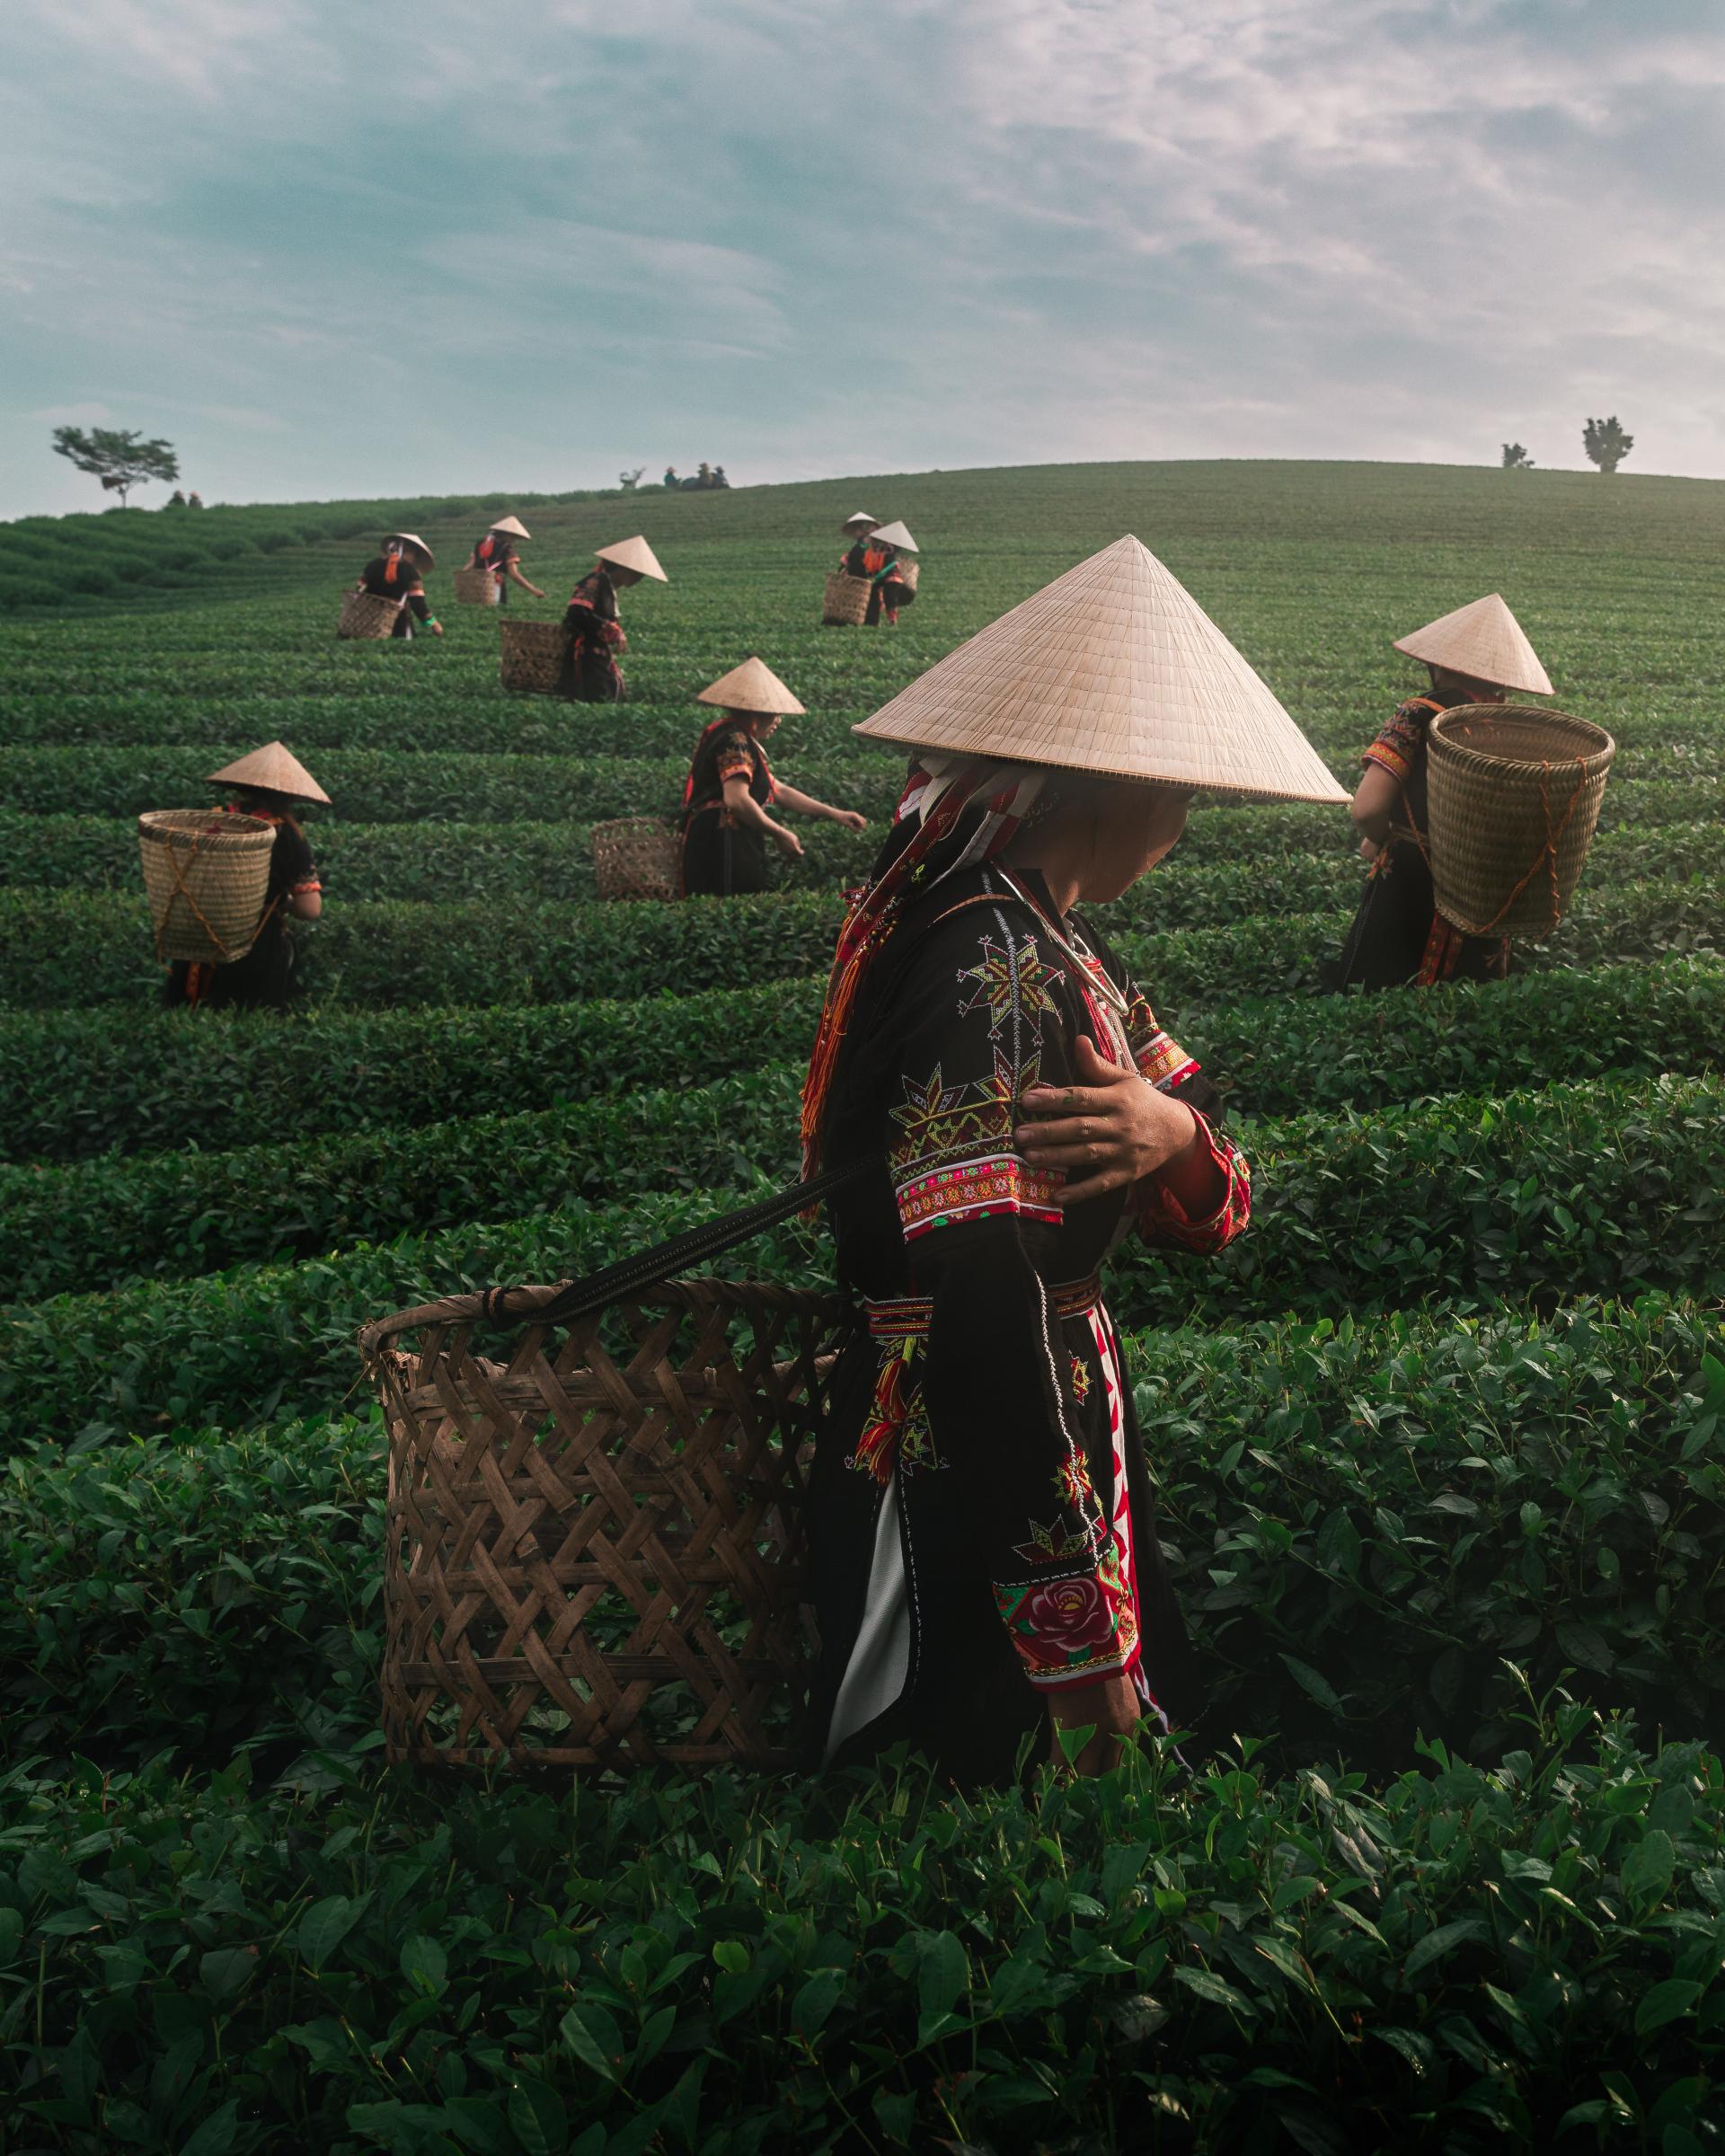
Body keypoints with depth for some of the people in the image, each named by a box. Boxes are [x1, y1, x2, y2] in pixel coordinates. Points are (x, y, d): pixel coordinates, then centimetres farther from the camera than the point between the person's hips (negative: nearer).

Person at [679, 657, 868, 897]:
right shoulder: (734, 740, -11)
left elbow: (779, 791, 26)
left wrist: (834, 814, 23)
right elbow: (737, 799, -25)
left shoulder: (735, 737, 23)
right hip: (722, 847, -11)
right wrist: (780, 835, -14)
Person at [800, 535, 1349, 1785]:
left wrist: (1175, 1139, -18)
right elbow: (988, 1319, -30)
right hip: (977, 1504, -9)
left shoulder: (1058, 947, 6)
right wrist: (1081, 1645, -26)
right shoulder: (995, 966, -23)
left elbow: (1212, 1212, 6)